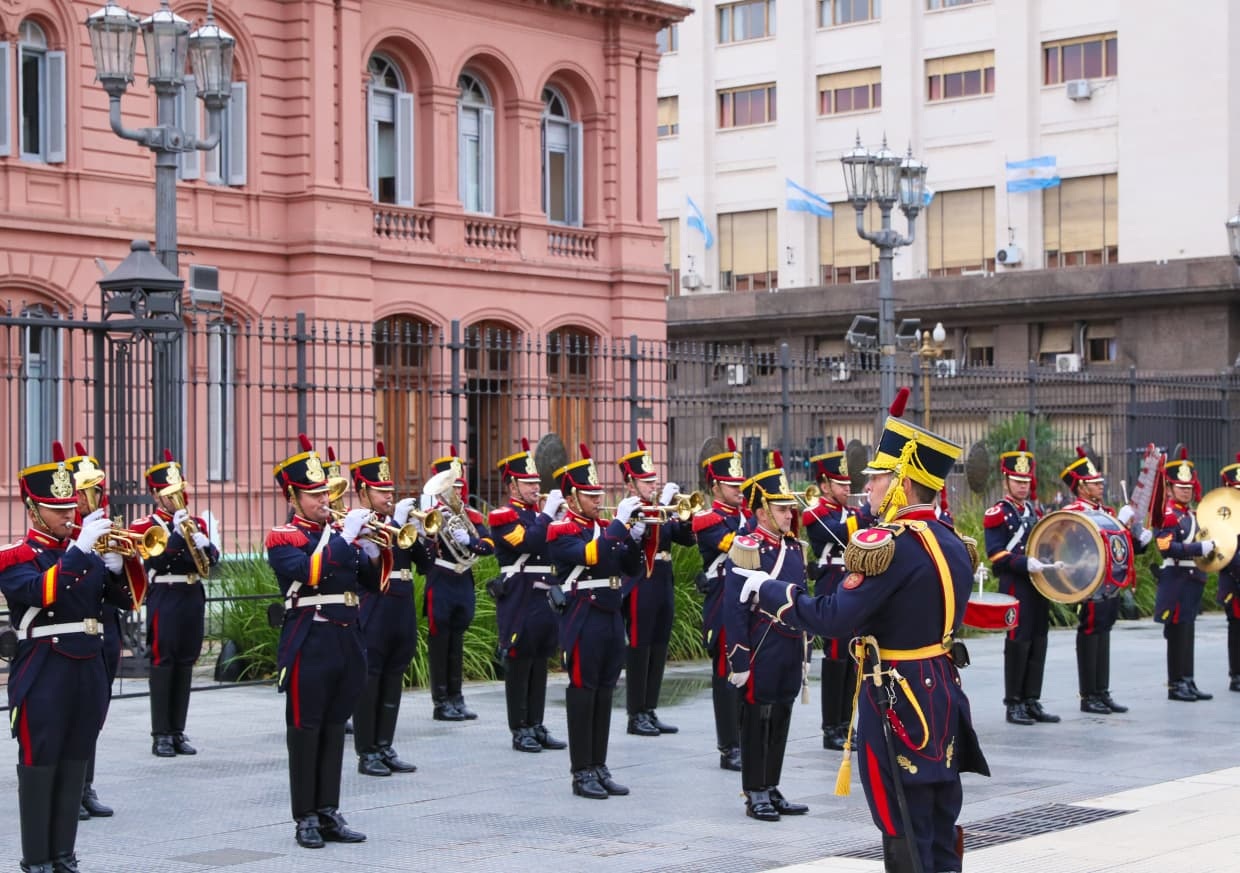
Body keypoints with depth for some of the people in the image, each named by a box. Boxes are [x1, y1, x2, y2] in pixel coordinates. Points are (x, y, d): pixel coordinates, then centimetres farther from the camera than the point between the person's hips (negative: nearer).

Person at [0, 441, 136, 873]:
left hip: (89, 671, 6)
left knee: (74, 767, 9)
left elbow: (127, 598, 9)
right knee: (39, 767, 0)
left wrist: (117, 564, -10)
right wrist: (79, 549, -28)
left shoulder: (85, 548, 13)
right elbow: (42, 592, -25)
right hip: (44, 676, -6)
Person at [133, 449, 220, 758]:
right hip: (164, 600, -5)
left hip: (193, 598, 5)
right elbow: (155, 561, -17)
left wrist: (204, 545, -16)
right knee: (162, 664, -3)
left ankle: (178, 731, 13)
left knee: (185, 665, 7)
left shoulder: (195, 523, 12)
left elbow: (212, 559, 5)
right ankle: (161, 735, 2)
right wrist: (177, 533, -23)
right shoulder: (146, 526, -3)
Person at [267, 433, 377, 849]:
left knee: (334, 729, 9)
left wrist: (371, 550, -6)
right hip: (309, 643, -6)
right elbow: (308, 571, -24)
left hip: (346, 641, 6)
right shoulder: (283, 538, -4)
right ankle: (305, 818, 5)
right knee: (305, 731, 0)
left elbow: (371, 581, 13)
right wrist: (346, 536, -23)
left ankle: (329, 813, 15)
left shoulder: (339, 531, 15)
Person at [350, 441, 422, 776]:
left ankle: (385, 747, 17)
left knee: (393, 682, 10)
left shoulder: (400, 522, 14)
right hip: (372, 616, -7)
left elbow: (426, 557, 9)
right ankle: (366, 753, 5)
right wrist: (395, 522, -25)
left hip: (402, 613, 7)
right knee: (368, 682, -1)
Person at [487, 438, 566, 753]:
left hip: (546, 598, 7)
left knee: (540, 666, 10)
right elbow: (528, 542, -23)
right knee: (518, 667, -1)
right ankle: (519, 731, 5)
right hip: (519, 601, -7)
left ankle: (537, 727, 16)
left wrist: (564, 514, -2)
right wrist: (548, 512, -19)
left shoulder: (539, 514, 16)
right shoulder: (503, 516, -7)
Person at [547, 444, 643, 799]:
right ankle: (581, 773, 4)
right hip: (583, 620, -7)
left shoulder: (604, 528, 14)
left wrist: (634, 538, -5)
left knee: (604, 693, 10)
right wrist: (620, 522, -23)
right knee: (582, 693, -2)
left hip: (612, 618, 7)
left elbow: (630, 569, 13)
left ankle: (599, 767, 17)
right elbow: (589, 554, -27)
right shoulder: (561, 531, -9)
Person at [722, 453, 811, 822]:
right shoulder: (746, 549, -12)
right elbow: (734, 610, -14)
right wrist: (738, 660, -16)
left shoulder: (795, 549, 11)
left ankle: (772, 790, 21)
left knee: (781, 720, 12)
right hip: (761, 650, -7)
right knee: (756, 720, 2)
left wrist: (804, 651, 18)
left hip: (790, 649, 7)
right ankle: (755, 795, 10)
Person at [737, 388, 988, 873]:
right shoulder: (952, 543, 9)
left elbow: (834, 619, -23)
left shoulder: (891, 545, -19)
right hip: (944, 702, 9)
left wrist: (768, 591, -10)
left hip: (900, 709, -9)